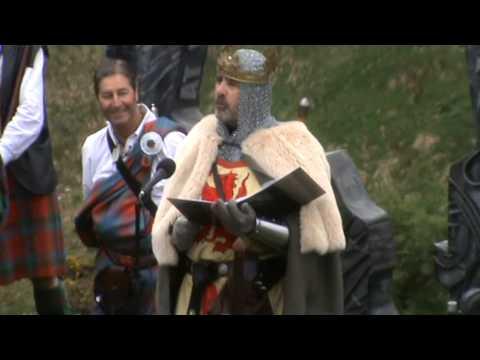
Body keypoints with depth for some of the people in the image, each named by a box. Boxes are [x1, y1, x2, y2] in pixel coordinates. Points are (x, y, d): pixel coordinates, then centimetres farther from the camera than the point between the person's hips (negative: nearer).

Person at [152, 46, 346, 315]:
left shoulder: (288, 148, 0)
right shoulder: (203, 146, 12)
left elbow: (307, 235, -6)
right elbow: (167, 237, 11)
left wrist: (255, 228, -23)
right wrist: (184, 228, -12)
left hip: (263, 301, -4)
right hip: (201, 300, 4)